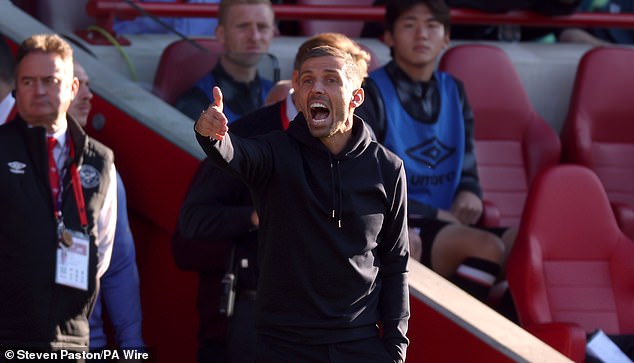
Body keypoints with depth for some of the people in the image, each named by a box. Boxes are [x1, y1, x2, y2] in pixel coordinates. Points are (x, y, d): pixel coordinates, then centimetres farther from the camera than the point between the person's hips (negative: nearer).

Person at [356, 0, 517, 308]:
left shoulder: (454, 92, 18)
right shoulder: (371, 94, -2)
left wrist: (468, 197, -5)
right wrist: (436, 215, -12)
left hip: (447, 225, 6)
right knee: (487, 246, -31)